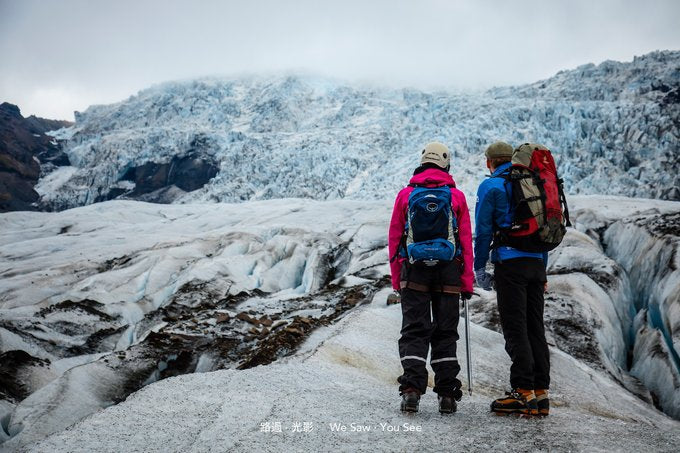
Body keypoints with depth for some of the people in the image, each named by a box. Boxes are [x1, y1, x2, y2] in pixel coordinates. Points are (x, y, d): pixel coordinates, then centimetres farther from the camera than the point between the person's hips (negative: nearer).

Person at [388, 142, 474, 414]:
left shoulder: (406, 195, 6)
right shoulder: (456, 196, 5)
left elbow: (394, 239, 5)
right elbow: (466, 241, 3)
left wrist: (397, 279, 9)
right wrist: (467, 283, 5)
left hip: (414, 271, 0)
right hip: (448, 272, 0)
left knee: (414, 332, 1)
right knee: (445, 333, 7)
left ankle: (412, 389, -11)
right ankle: (447, 394, 5)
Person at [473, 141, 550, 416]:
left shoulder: (491, 186, 0)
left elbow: (483, 230, -4)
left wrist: (479, 268, 1)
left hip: (510, 262, -6)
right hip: (536, 262, 6)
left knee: (515, 328, -6)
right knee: (535, 327, 7)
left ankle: (523, 393, -10)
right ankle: (541, 392, 7)